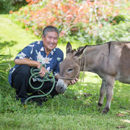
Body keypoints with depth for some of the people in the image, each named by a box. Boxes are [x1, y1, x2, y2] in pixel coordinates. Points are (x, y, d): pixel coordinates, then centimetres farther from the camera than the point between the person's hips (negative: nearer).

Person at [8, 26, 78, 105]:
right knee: (24, 68, -36)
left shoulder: (59, 54, -4)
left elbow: (57, 74, 3)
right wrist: (38, 64, -38)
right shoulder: (34, 47, -20)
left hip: (37, 83, 4)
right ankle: (22, 97, -10)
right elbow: (17, 60, -33)